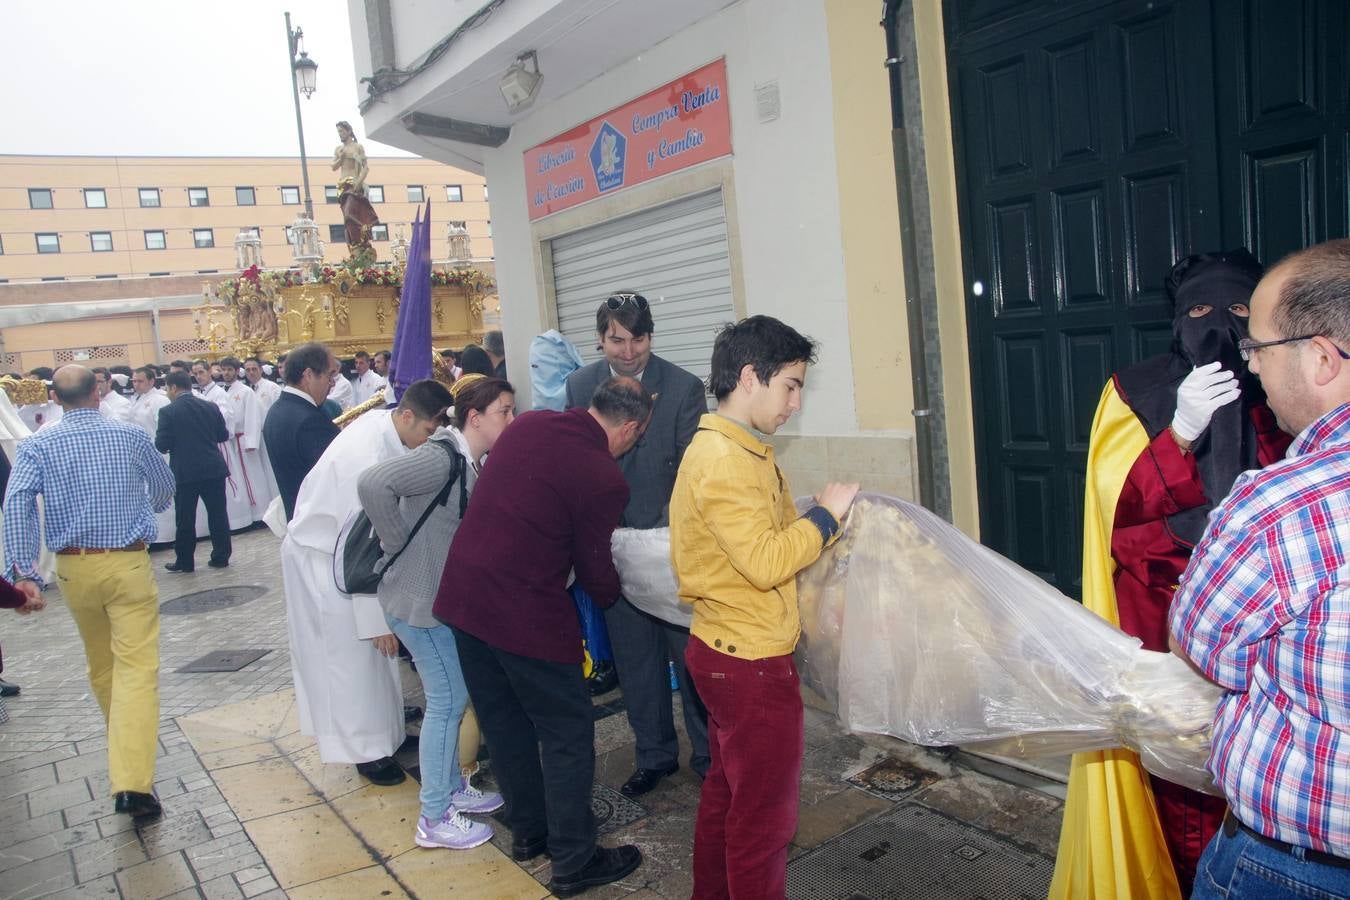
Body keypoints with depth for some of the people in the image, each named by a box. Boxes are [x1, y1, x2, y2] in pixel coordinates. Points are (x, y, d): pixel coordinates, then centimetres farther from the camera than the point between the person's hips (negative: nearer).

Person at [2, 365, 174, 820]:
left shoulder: (38, 445, -1)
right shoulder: (131, 436, 0)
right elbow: (165, 489, 14)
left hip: (74, 567, 3)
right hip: (128, 563, -2)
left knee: (101, 665, 21)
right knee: (136, 666, -7)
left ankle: (122, 745, 41)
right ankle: (132, 781, -17)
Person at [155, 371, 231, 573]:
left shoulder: (168, 412, -9)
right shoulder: (211, 407, 3)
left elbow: (161, 445, -9)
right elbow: (223, 435, 10)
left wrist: (174, 445, 12)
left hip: (184, 472, -3)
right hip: (214, 469, 3)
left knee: (185, 518, 7)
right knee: (217, 513, 9)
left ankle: (185, 561, 14)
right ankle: (221, 556, 13)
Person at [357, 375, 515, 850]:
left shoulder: (471, 463, 6)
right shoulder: (443, 456, -22)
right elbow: (374, 483, -33)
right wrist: (399, 543, -23)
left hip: (442, 597, 9)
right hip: (420, 600, -9)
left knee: (453, 696, 19)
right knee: (448, 701, 1)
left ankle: (453, 787, 37)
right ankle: (434, 819, 15)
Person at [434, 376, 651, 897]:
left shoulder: (527, 423, 3)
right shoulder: (604, 479, -16)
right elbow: (595, 572, -7)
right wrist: (613, 595, 14)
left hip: (462, 594, 8)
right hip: (525, 613, -8)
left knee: (504, 722, 21)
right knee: (567, 735, 9)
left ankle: (527, 832, 39)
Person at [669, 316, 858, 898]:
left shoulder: (731, 449, 11)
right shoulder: (725, 461, -22)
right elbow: (766, 563, -26)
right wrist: (826, 513, -15)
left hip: (724, 651, 10)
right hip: (752, 662, -10)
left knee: (726, 792, 24)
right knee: (764, 815, 5)